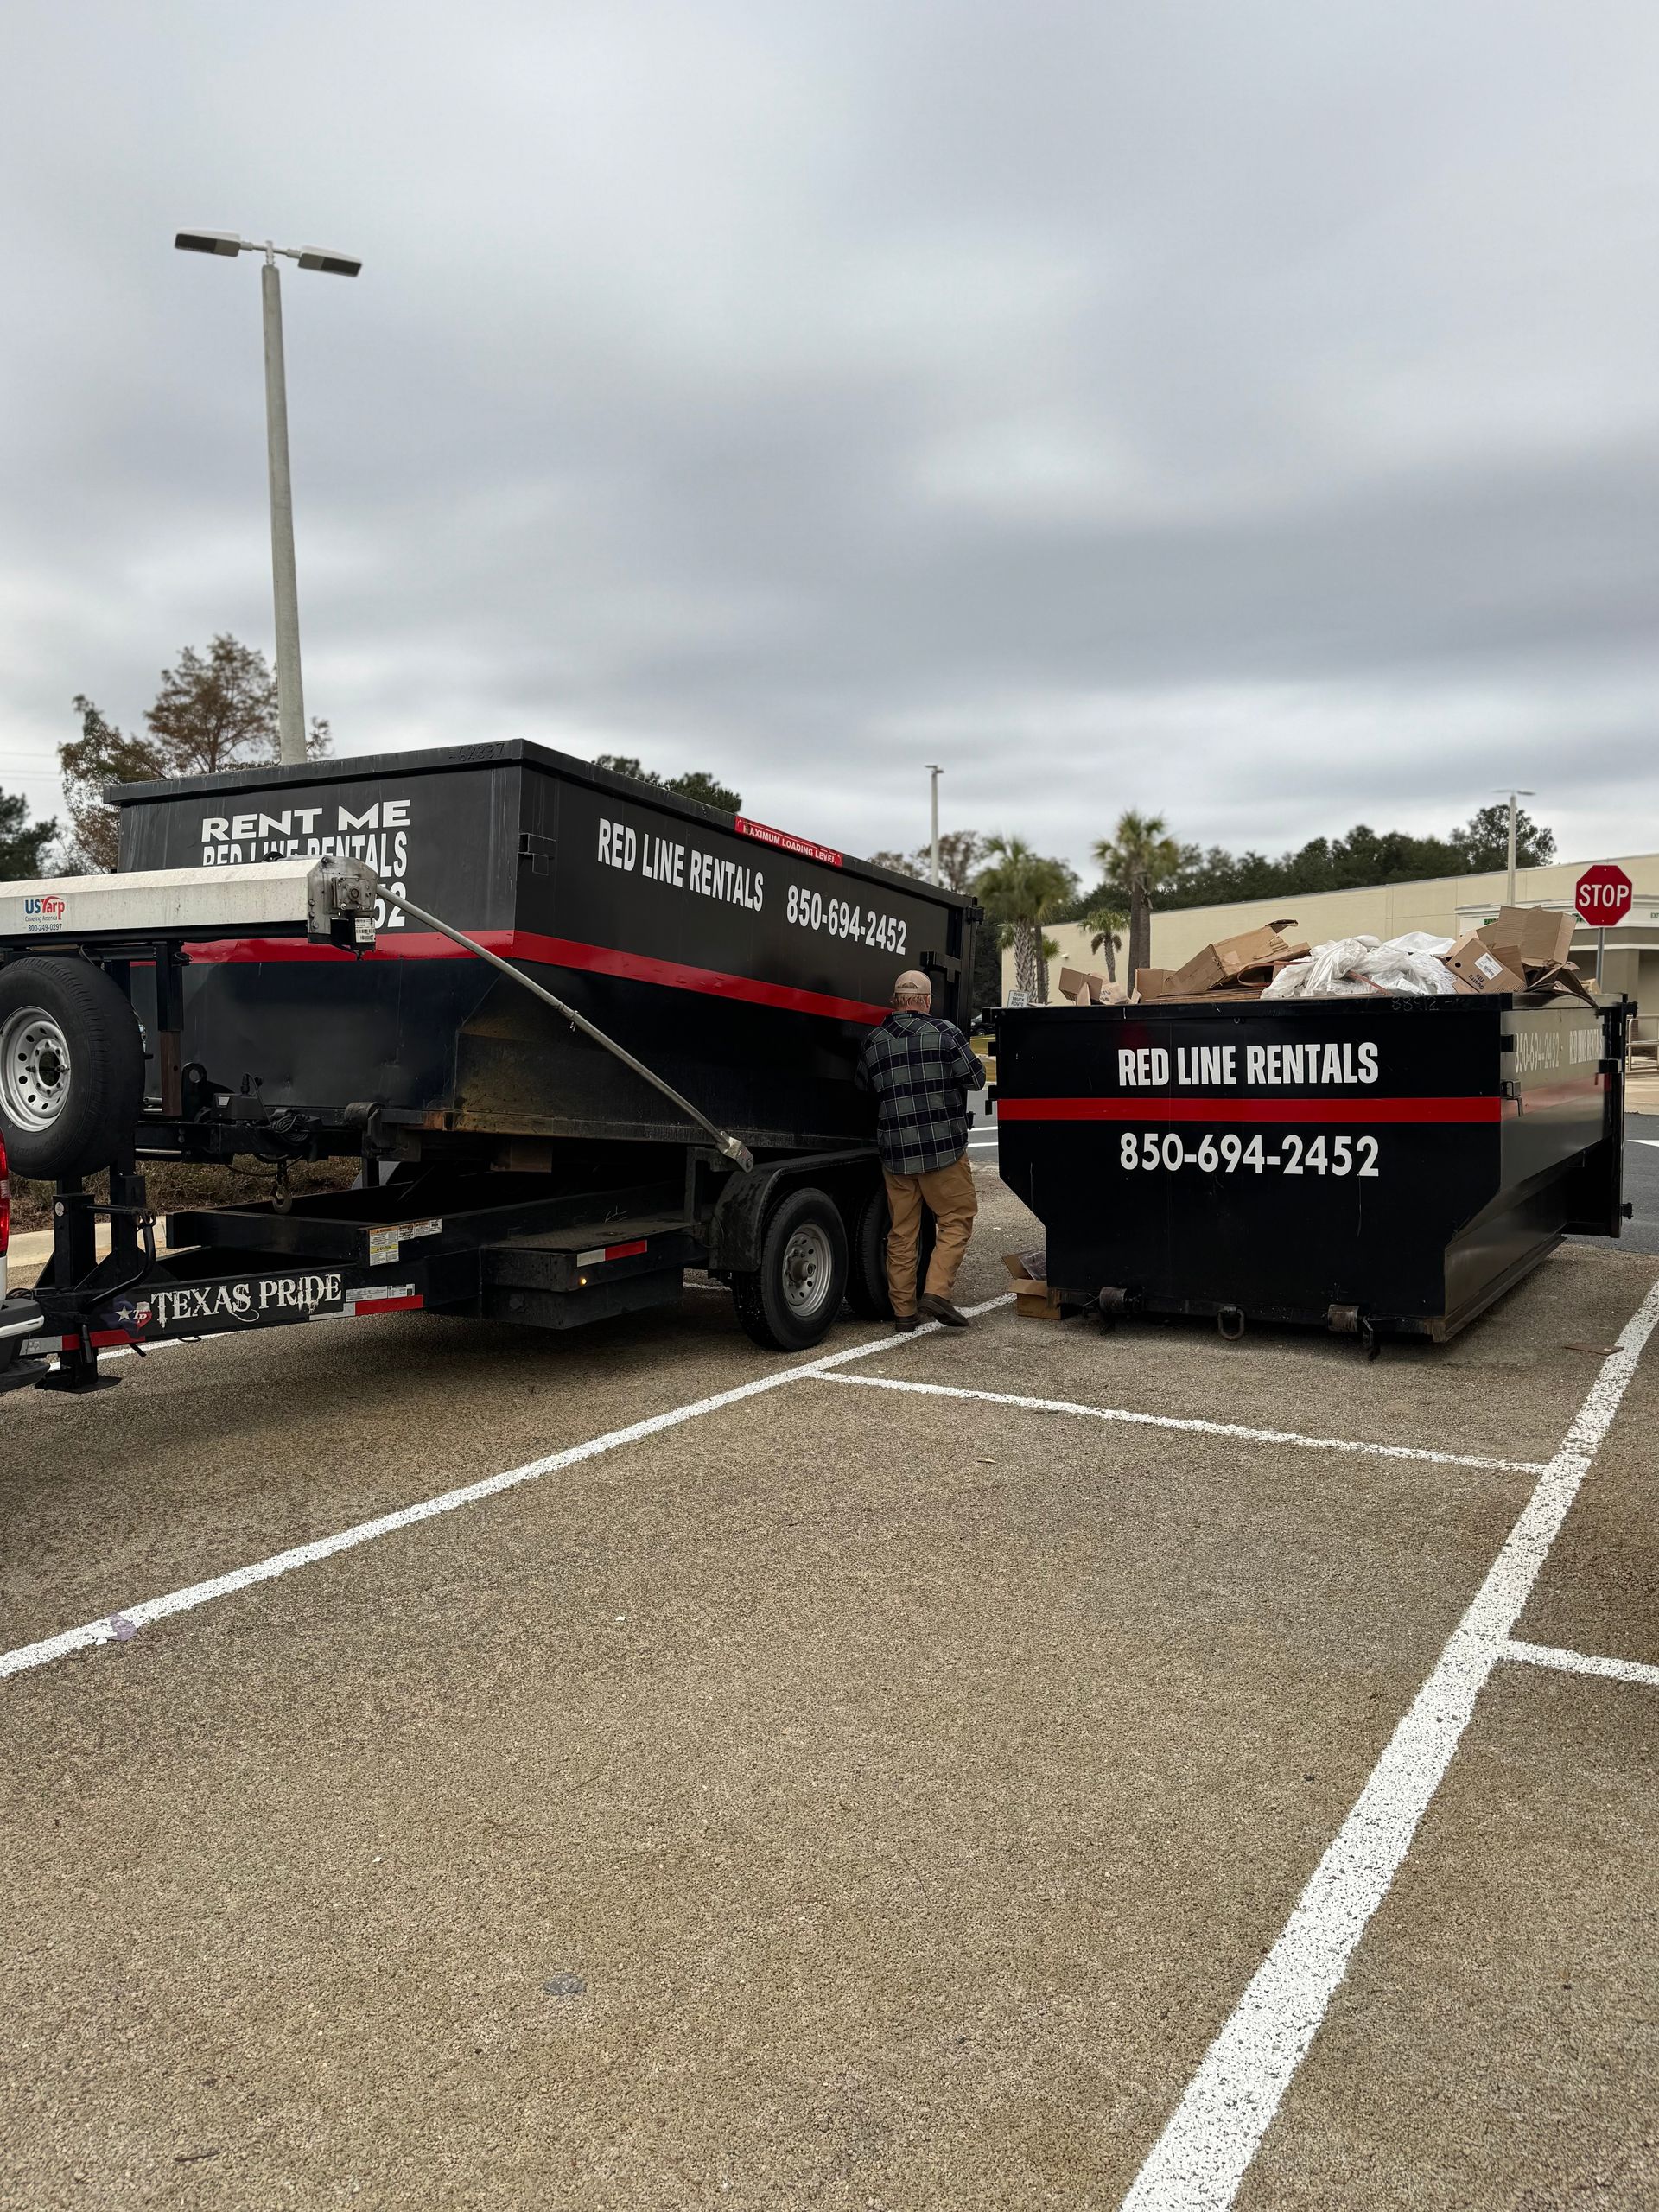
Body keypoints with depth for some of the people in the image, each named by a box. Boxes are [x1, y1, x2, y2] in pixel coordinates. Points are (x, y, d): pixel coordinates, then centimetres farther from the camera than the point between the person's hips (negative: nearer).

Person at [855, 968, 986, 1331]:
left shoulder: (873, 1041, 5)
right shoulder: (944, 1032, -7)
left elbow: (863, 1090, 15)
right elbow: (975, 1079, -3)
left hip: (894, 1152, 4)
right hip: (942, 1150, -4)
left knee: (902, 1232, 10)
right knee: (957, 1220, 7)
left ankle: (903, 1310, 13)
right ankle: (936, 1291, -6)